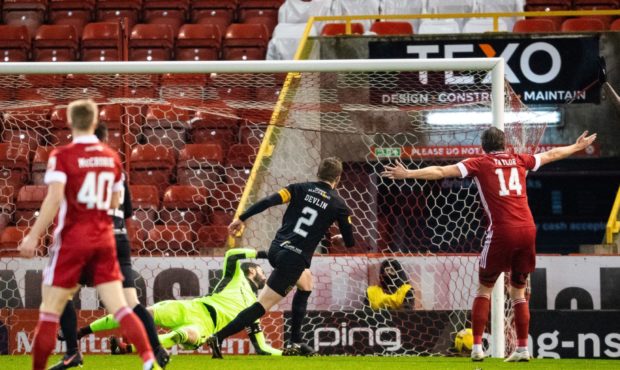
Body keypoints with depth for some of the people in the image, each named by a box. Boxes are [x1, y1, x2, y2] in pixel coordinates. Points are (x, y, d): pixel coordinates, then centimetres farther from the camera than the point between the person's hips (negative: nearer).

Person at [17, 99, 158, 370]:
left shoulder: (62, 156, -9)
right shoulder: (111, 157, 7)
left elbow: (54, 199, -19)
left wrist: (33, 236, -16)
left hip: (72, 238, -4)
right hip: (104, 239, 4)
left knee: (50, 310, 4)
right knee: (119, 307, 1)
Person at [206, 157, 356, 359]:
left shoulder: (300, 189, 8)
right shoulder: (338, 205, 3)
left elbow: (268, 201, -4)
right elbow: (350, 242, 9)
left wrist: (241, 219, -1)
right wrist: (340, 238, 32)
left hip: (276, 249, 6)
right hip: (295, 259, -6)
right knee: (263, 305, -5)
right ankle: (219, 338, -18)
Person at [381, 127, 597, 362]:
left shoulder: (480, 164, 5)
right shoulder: (519, 160, 16)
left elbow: (441, 172, -2)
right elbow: (551, 155, 32)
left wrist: (407, 174, 2)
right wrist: (577, 147, 48)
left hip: (502, 231, -3)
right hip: (527, 229, 3)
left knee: (484, 288, 9)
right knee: (518, 291, 15)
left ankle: (477, 347, 0)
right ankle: (522, 348, 10)